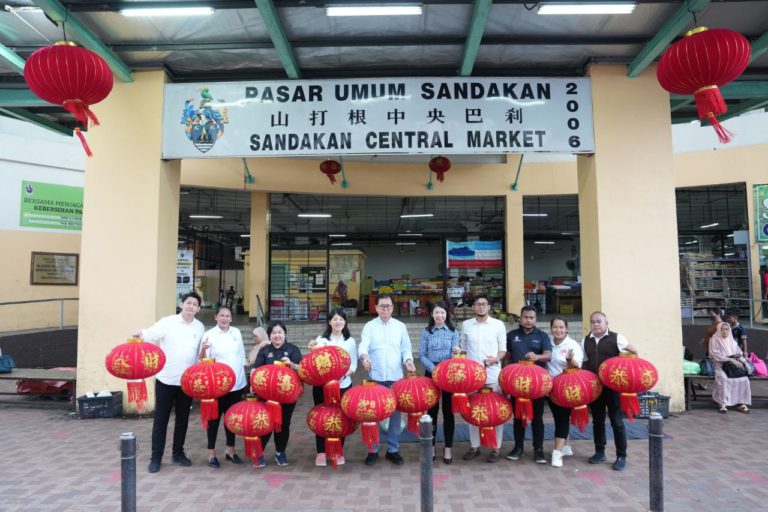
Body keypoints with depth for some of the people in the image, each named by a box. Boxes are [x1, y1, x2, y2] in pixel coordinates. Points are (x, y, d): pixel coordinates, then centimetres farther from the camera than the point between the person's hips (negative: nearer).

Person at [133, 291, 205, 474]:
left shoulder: (200, 327, 6)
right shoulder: (167, 322, -7)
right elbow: (151, 334, -22)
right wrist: (140, 334, -43)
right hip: (166, 379, -3)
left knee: (182, 419, 12)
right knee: (161, 419, 5)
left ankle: (178, 453, 26)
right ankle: (156, 457, 16)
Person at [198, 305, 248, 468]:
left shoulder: (236, 332, 5)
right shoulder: (209, 334, -7)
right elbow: (202, 360, -11)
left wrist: (244, 374, 15)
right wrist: (203, 350, -31)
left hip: (237, 383, 4)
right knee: (215, 417, 5)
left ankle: (230, 449, 27)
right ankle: (211, 452, 18)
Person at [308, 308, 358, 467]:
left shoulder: (350, 341, 6)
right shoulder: (320, 339, 2)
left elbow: (354, 364, 4)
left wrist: (346, 373, -15)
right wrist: (312, 350, -18)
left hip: (343, 385, 1)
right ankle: (321, 452, 17)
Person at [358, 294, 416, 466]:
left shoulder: (400, 326, 7)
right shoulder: (370, 326, 2)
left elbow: (406, 348, 7)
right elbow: (363, 345, -12)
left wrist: (408, 360, -14)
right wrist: (364, 356, -33)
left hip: (395, 378, 1)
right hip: (375, 377, -1)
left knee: (395, 413, 7)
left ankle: (393, 450, 20)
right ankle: (373, 450, 17)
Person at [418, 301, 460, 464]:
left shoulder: (453, 331, 5)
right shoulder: (426, 332, 2)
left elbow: (454, 354, 1)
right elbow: (422, 355, -1)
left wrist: (457, 352, -23)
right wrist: (432, 368, -15)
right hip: (431, 373, 0)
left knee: (448, 410, 4)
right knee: (432, 410, 7)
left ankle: (448, 448, 15)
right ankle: (431, 446, 19)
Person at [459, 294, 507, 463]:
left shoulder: (498, 324, 1)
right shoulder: (466, 324, 7)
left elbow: (503, 349, 4)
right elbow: (464, 348, 13)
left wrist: (497, 358, -16)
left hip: (493, 374, -2)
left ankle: (496, 447, 13)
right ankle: (474, 446, 20)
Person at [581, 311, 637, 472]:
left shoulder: (616, 338, -6)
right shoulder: (586, 341, 6)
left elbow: (634, 353, 2)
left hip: (612, 385, -4)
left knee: (617, 421, 2)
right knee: (597, 420, 13)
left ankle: (621, 456, 14)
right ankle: (600, 452, 25)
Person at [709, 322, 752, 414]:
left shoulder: (732, 341, 17)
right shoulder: (714, 340, 0)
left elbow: (739, 354, 15)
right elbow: (717, 356, -10)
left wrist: (745, 363, -5)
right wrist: (731, 360, -18)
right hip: (720, 365, -5)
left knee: (743, 379, -24)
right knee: (724, 378, -34)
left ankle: (741, 403, -18)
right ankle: (723, 404, -29)